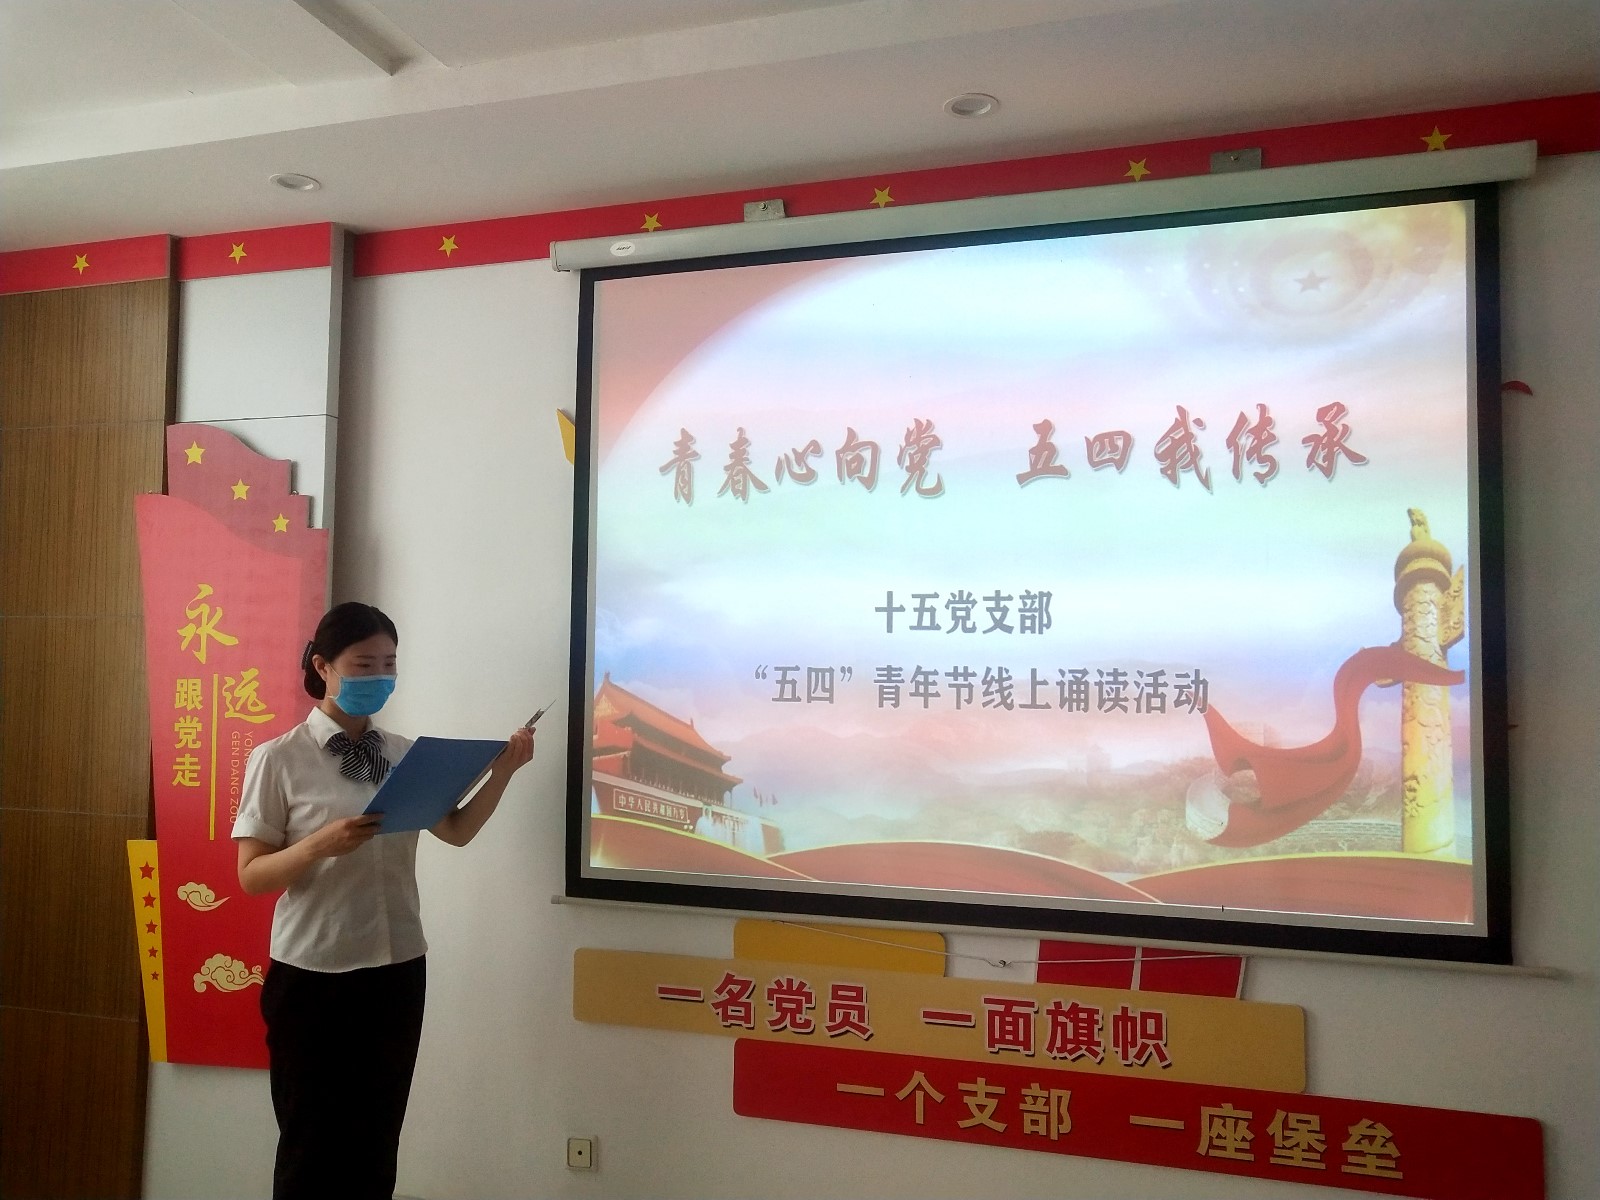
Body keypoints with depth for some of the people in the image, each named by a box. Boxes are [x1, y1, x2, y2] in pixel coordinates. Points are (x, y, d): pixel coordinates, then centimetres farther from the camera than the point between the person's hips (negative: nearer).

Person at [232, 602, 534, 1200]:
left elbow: (457, 831, 7)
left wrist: (503, 771, -7)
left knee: (377, 1143, 16)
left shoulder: (405, 754, 4)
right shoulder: (279, 758, -8)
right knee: (312, 1147, 11)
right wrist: (323, 842, -26)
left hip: (397, 971, 4)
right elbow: (251, 875, -9)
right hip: (313, 977, -4)